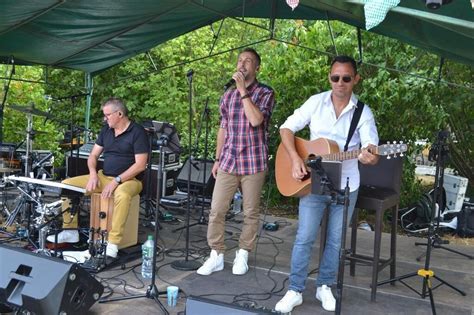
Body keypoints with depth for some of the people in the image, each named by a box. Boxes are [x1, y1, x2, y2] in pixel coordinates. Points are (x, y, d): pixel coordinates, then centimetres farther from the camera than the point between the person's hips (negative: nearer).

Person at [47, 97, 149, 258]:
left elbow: (140, 165, -18)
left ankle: (113, 244, -35)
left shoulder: (137, 132, -11)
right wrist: (93, 174, -8)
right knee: (67, 184, -5)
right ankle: (70, 231, 3)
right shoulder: (106, 130, 10)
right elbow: (93, 155, 13)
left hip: (128, 179, -7)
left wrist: (116, 181, -23)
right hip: (103, 176, 7)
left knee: (122, 194, -42)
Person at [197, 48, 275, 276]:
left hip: (254, 163, -3)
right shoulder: (228, 95, 12)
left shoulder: (265, 93, -2)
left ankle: (242, 255, 21)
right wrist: (217, 159, 14)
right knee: (216, 210, 0)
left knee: (250, 212, 6)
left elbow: (256, 120, -20)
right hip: (228, 162, 4)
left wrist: (243, 90, -17)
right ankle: (216, 255, 13)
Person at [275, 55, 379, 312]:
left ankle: (325, 286, 30)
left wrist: (369, 156, -40)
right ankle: (295, 290, 14)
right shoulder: (316, 102, -3)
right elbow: (287, 128, -1)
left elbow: (371, 148, -15)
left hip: (345, 187, 1)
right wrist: (295, 159, -15)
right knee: (304, 238, 1)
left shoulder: (363, 113, -5)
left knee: (336, 241, 11)